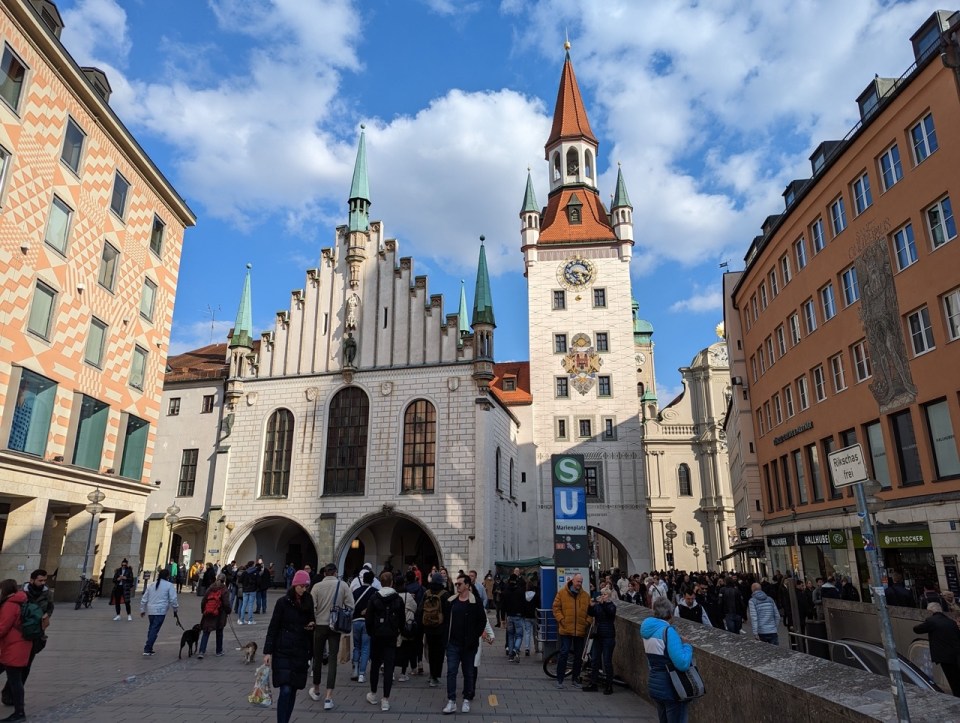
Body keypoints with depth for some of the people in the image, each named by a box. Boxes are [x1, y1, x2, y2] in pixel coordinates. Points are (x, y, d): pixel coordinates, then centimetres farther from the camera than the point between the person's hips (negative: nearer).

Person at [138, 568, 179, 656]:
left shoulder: (151, 585, 14)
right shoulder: (169, 585, -4)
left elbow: (144, 599, 18)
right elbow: (173, 599, -6)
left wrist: (142, 610, 27)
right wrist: (175, 609, 7)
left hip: (151, 610, 6)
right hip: (161, 611, -6)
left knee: (152, 628, 18)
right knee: (155, 630, -5)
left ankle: (148, 648, 23)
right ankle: (147, 649, -11)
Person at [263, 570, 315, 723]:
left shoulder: (308, 603, 6)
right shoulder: (283, 602, -6)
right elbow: (273, 628, -5)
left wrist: (311, 627, -4)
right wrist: (268, 651, -10)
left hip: (300, 653, 4)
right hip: (283, 652, -4)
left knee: (293, 691, 8)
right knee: (286, 690, -13)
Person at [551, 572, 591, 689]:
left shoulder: (586, 595, 7)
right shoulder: (562, 593, -1)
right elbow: (556, 608, 0)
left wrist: (588, 622, -3)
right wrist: (561, 620, -10)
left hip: (581, 630, 3)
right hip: (566, 629, -3)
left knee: (579, 655, 11)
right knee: (564, 653, -3)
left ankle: (575, 679, 25)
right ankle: (559, 679, 8)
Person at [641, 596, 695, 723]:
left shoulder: (648, 630, 3)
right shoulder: (668, 631, -22)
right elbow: (682, 663, -29)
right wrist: (687, 646, -10)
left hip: (654, 685, 8)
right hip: (670, 689, -8)